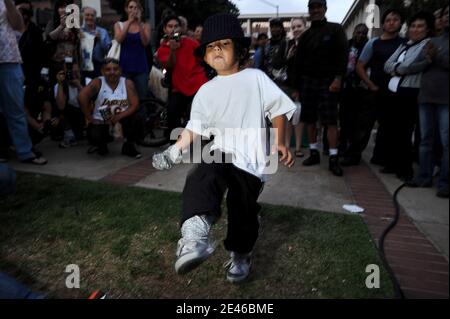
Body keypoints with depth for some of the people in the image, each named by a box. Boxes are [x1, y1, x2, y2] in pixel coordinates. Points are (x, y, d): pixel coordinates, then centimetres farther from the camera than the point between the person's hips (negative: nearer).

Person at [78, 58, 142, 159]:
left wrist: (118, 117, -30)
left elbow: (135, 105, -18)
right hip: (100, 121, 0)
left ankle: (129, 146, -6)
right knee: (94, 136, -28)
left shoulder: (127, 83, -10)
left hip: (121, 118, 1)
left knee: (131, 116, -31)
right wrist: (90, 118, -24)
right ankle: (102, 145, 14)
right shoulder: (97, 83, -12)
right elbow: (82, 97, -25)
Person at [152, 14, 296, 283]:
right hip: (220, 151, 2)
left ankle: (240, 255, 31)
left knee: (243, 209, 5)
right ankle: (195, 234, -52)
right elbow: (195, 128, 14)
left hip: (250, 158, -1)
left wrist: (280, 143, 0)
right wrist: (175, 151, 3)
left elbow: (277, 109, 5)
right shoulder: (205, 92, 14)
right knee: (202, 178, -32)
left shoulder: (255, 78, 6)